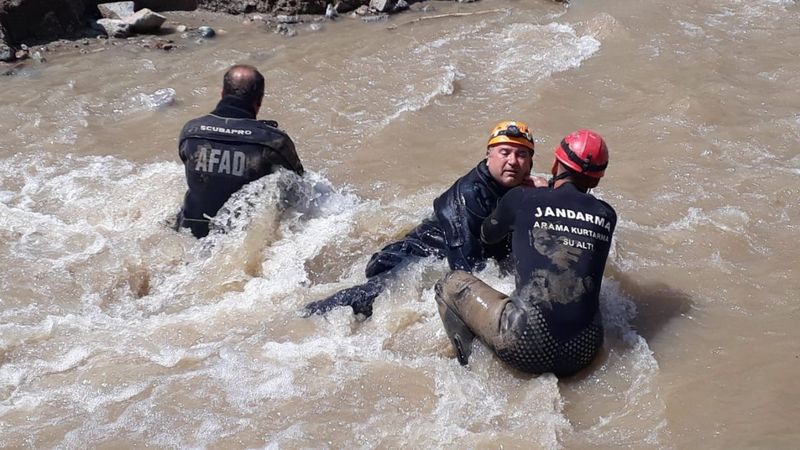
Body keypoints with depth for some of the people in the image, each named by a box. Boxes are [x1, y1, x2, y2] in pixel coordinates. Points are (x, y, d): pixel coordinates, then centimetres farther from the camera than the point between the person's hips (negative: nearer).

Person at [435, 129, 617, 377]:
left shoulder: (522, 198, 2)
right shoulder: (607, 215, 9)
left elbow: (487, 236, 23)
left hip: (527, 348, -4)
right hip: (583, 353, 4)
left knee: (450, 283, 18)